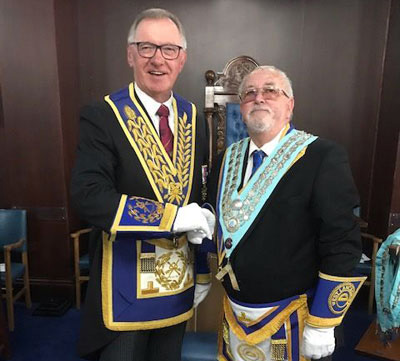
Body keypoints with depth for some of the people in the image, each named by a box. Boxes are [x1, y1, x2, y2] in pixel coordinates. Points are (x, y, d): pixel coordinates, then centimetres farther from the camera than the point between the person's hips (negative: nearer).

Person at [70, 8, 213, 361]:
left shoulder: (194, 119, 1)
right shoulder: (103, 117, -13)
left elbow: (203, 199, 4)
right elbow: (88, 195, -24)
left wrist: (203, 270, 2)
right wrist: (173, 216, -27)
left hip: (179, 279, 5)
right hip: (126, 283, -4)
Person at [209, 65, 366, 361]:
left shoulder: (323, 157, -15)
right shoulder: (228, 158, 2)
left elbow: (343, 245, -16)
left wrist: (321, 326, -14)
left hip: (293, 321, -4)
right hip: (234, 312, 5)